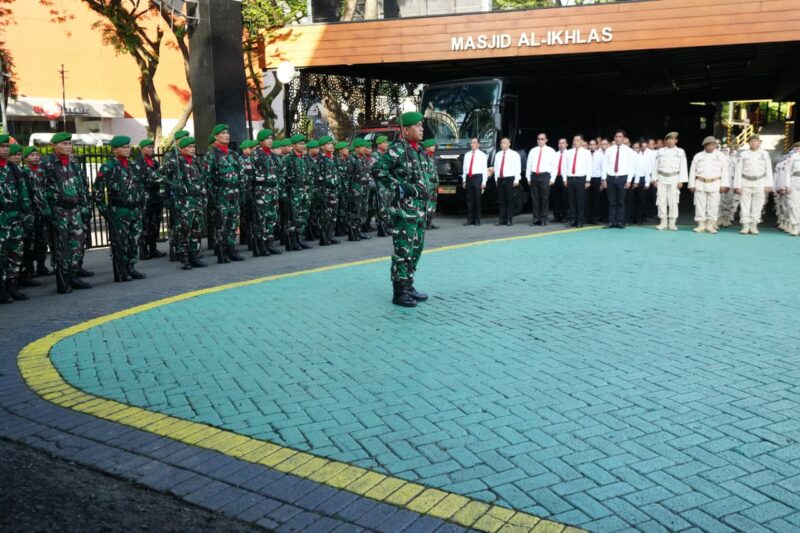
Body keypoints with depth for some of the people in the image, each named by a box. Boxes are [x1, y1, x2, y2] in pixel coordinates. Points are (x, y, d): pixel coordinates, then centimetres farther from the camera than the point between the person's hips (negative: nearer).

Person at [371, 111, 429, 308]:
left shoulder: (418, 150, 13)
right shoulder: (398, 149, -12)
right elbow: (377, 170, -21)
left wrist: (424, 190, 14)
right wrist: (400, 187, -20)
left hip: (419, 208, 9)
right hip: (404, 209, -9)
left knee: (416, 249, 14)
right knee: (403, 251, -5)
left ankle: (408, 286, 24)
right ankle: (399, 292, 2)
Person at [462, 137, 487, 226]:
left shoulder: (482, 155, 1)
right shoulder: (467, 155, 13)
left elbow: (484, 169, -2)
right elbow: (465, 168, 14)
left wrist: (484, 182, -7)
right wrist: (464, 180, 9)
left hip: (477, 177, -4)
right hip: (468, 177, 4)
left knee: (477, 199, 0)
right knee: (469, 200, 5)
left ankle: (477, 220, 7)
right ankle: (470, 219, 11)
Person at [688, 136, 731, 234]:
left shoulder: (720, 156, 7)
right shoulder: (698, 156, 9)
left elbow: (725, 171, 4)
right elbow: (692, 171, 10)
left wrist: (724, 185, -4)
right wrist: (692, 185, 5)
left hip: (714, 184, -1)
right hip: (700, 184, 1)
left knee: (713, 205, -1)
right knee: (700, 205, -1)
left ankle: (710, 225, 5)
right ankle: (701, 225, 4)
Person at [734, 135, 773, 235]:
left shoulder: (764, 154, 5)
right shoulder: (743, 154, 4)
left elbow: (768, 170, 4)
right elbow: (738, 170, 3)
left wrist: (768, 185, -2)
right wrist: (738, 185, -3)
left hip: (760, 183, 0)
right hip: (746, 183, 0)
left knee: (757, 206, 0)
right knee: (745, 205, -3)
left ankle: (754, 226, 7)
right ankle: (745, 226, 2)